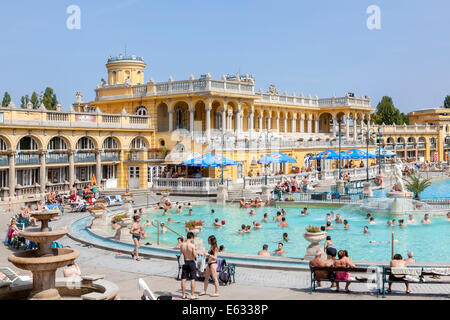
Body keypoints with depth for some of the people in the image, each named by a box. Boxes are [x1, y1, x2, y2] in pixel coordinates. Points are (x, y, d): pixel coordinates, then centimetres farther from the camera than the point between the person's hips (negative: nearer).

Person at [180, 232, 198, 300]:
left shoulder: (182, 245, -2)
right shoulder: (192, 245, -15)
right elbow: (195, 255, -14)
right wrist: (195, 252, 7)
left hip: (185, 262, 4)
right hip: (191, 262, -4)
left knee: (183, 279, 10)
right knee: (192, 280, 2)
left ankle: (183, 295, 15)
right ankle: (192, 295, 3)